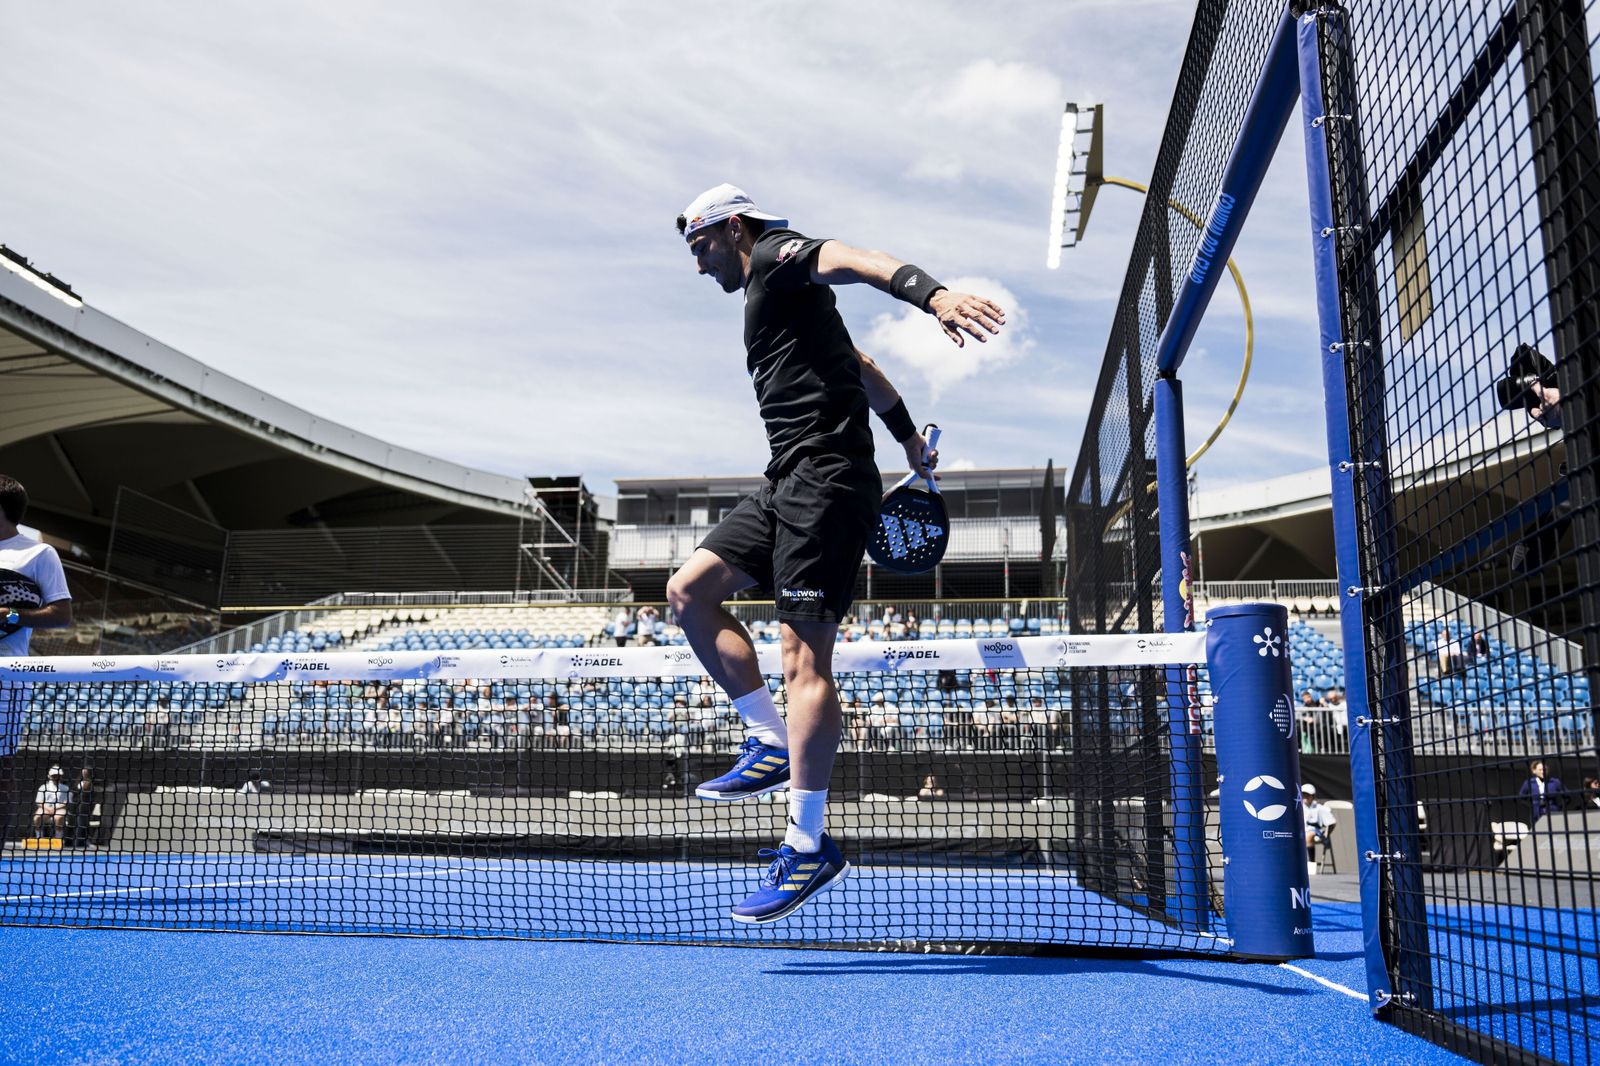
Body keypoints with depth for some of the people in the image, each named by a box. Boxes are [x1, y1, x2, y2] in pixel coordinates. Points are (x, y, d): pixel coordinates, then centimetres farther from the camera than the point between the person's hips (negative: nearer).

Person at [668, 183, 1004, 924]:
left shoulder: (776, 255, 1)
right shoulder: (767, 297, 29)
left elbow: (856, 261, -20)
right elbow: (861, 368, 33)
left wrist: (933, 294, -39)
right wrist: (909, 440, 35)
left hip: (827, 481, -10)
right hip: (789, 482, 10)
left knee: (804, 656, -14)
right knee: (689, 592, 9)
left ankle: (808, 848, -11)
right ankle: (773, 740, 9)